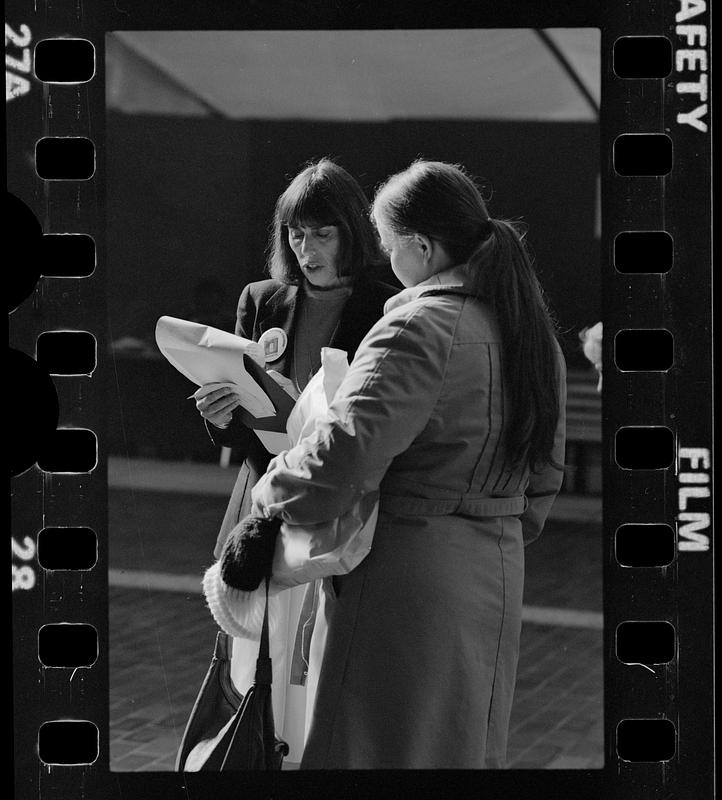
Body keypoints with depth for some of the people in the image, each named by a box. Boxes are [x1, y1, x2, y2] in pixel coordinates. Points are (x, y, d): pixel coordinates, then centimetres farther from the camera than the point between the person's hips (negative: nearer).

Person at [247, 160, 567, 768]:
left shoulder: (420, 330, -17)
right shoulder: (534, 332, 11)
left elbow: (344, 451, -27)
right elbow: (545, 474, 17)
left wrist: (272, 493, -11)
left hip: (408, 575, -9)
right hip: (498, 576, 9)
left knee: (378, 746, 0)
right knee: (463, 748, 17)